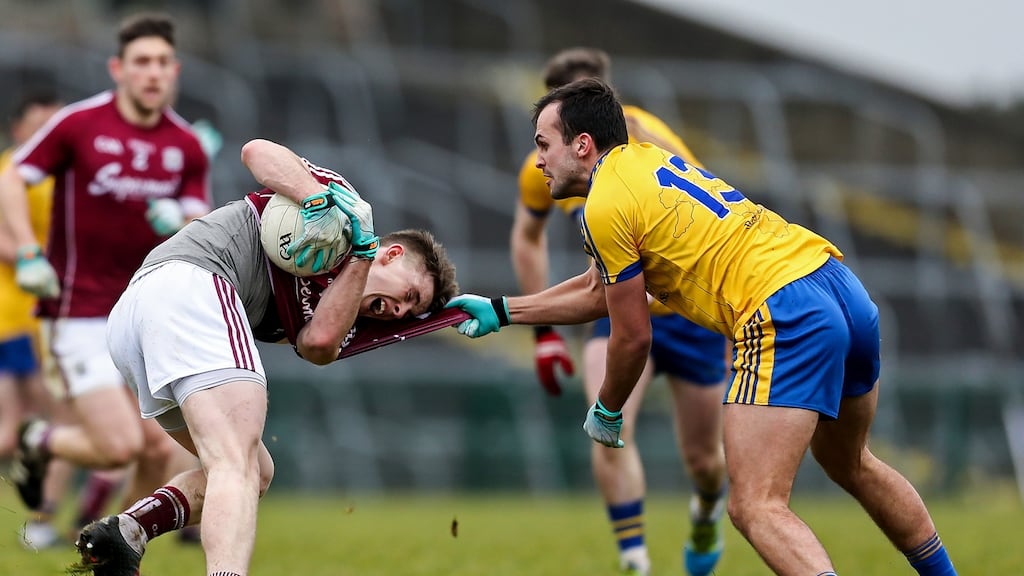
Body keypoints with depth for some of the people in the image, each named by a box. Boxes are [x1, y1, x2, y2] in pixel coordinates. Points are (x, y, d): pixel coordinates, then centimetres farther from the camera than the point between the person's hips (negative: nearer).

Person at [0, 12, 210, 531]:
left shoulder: (187, 147, 4)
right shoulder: (78, 123, -8)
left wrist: (180, 226, -20)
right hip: (81, 314, -5)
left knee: (159, 450, 1)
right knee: (119, 446, -15)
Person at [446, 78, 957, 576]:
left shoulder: (604, 207, -6)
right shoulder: (644, 159, 22)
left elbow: (632, 338, 0)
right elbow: (599, 290, 32)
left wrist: (606, 411, 18)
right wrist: (500, 311, 37)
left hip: (788, 319, -10)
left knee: (757, 509, -13)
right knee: (852, 467, 30)